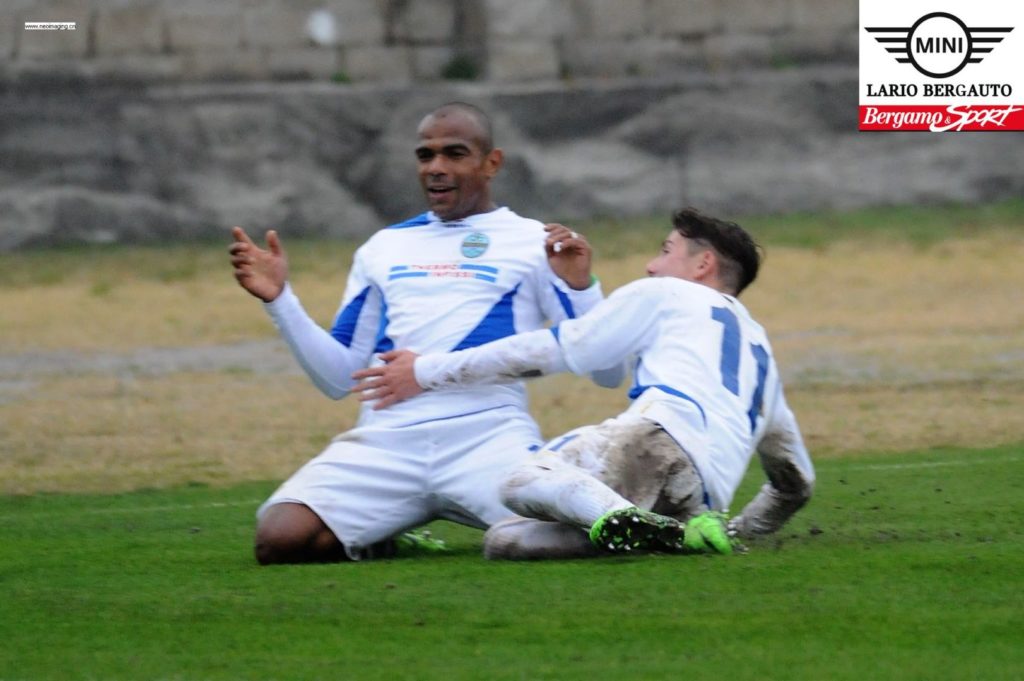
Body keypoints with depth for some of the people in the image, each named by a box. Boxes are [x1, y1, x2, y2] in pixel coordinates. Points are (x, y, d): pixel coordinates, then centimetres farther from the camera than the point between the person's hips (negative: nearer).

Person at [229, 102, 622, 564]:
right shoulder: (384, 248, 24)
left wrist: (579, 287, -10)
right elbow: (340, 379, 23)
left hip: (488, 433, -3)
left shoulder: (533, 243, 12)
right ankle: (385, 537, 10)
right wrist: (279, 300, 13)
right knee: (280, 538, -23)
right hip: (385, 439, 3)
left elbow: (608, 373, 6)